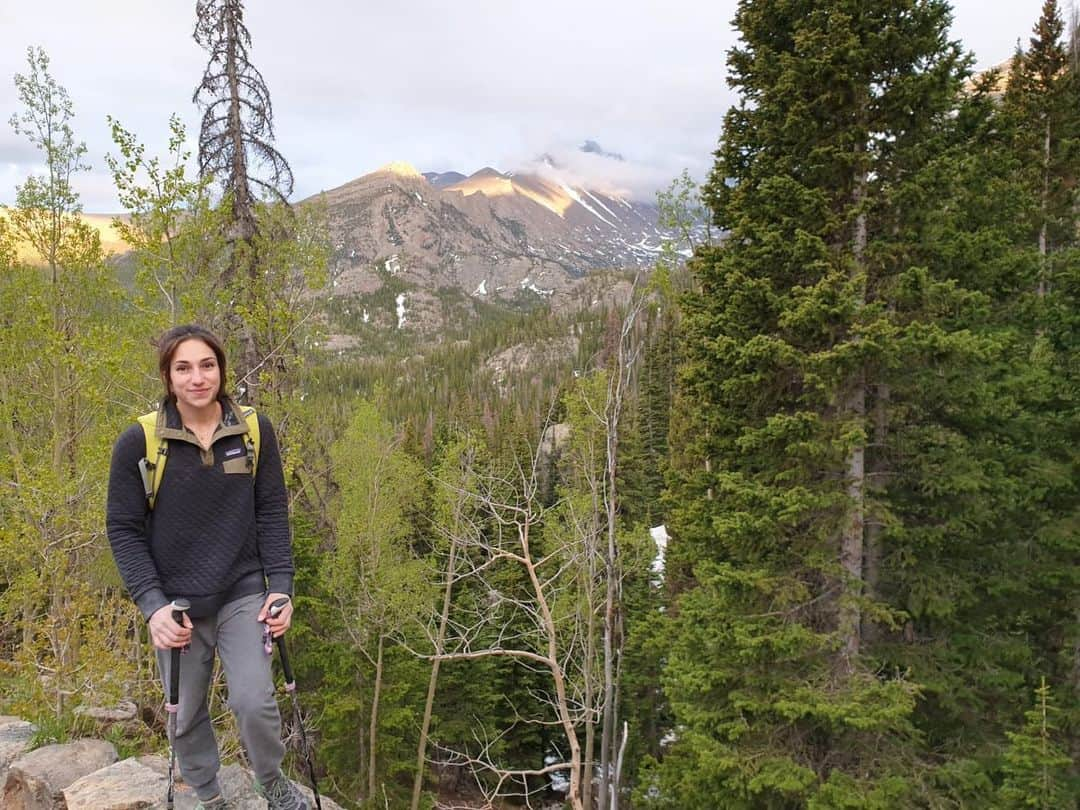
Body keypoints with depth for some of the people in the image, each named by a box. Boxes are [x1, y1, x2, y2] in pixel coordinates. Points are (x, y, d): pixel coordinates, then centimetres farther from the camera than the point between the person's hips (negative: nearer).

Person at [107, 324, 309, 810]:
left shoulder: (254, 431, -5)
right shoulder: (138, 442, -10)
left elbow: (272, 513, 1)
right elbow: (123, 528, -5)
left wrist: (280, 585, -7)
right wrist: (152, 605, -13)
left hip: (243, 595, 0)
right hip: (176, 604, 1)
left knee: (254, 701, -12)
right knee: (186, 716, 12)